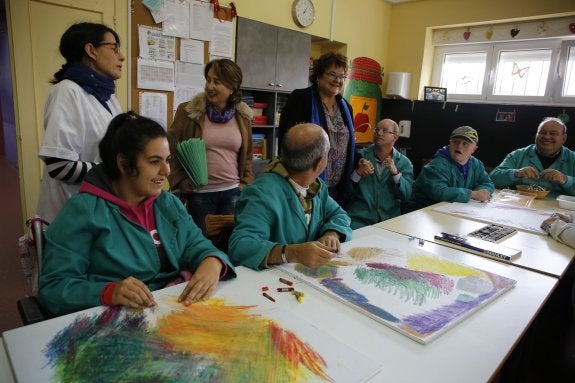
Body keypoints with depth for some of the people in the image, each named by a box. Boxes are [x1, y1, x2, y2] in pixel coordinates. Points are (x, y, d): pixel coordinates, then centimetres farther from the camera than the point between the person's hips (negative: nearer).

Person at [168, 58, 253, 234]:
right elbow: (170, 150, -1)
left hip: (233, 192, 2)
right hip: (199, 193, -2)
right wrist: (182, 183, -7)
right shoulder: (188, 111, -4)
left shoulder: (242, 116, 5)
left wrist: (246, 184, 4)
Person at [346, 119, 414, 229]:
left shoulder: (404, 163, 7)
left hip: (389, 219, 2)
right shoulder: (361, 155, 4)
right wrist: (358, 173, -17)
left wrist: (395, 172, -17)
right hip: (359, 218, -1)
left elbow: (407, 196, -4)